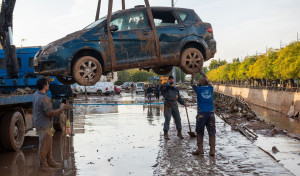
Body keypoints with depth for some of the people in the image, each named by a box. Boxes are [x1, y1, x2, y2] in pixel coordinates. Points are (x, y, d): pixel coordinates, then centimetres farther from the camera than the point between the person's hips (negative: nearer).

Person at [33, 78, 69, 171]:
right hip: (43, 125, -10)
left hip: (45, 124, 10)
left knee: (49, 142, 19)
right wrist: (62, 108, -22)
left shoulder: (36, 94, 5)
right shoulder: (44, 98, -26)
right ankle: (43, 164, 13)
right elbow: (50, 113, -30)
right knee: (44, 145, 1)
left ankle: (50, 161, 30)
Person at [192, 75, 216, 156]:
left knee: (199, 132, 8)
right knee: (211, 132, 4)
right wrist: (202, 73, 39)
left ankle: (200, 149, 4)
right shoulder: (210, 88, 8)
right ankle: (212, 150, 0)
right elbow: (208, 83, 30)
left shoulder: (199, 89, -2)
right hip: (211, 113, 3)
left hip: (201, 113, -2)